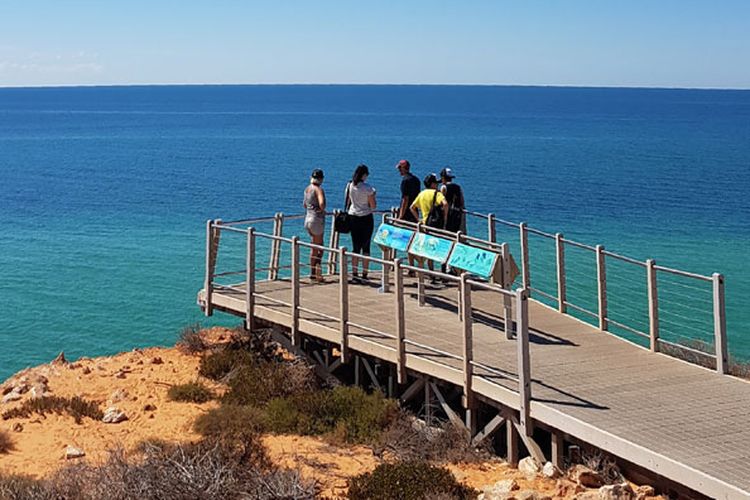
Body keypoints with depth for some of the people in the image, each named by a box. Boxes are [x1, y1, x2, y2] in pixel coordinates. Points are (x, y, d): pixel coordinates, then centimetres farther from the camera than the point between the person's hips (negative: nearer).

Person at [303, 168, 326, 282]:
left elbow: (304, 204, 24)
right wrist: (322, 210, -12)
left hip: (308, 218, 8)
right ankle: (317, 273, -4)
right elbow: (321, 203, -31)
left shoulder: (307, 189, 9)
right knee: (319, 248, 0)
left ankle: (313, 273, 19)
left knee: (314, 247, 17)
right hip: (317, 219, -8)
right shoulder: (319, 190, -15)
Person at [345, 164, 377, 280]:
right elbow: (373, 206, -10)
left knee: (355, 246, 10)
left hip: (353, 217, 4)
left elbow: (347, 202, 10)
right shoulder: (368, 188, -15)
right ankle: (364, 274, 4)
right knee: (366, 247, 4)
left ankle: (354, 273, 9)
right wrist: (373, 197, 6)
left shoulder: (349, 186, 0)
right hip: (366, 218, -4)